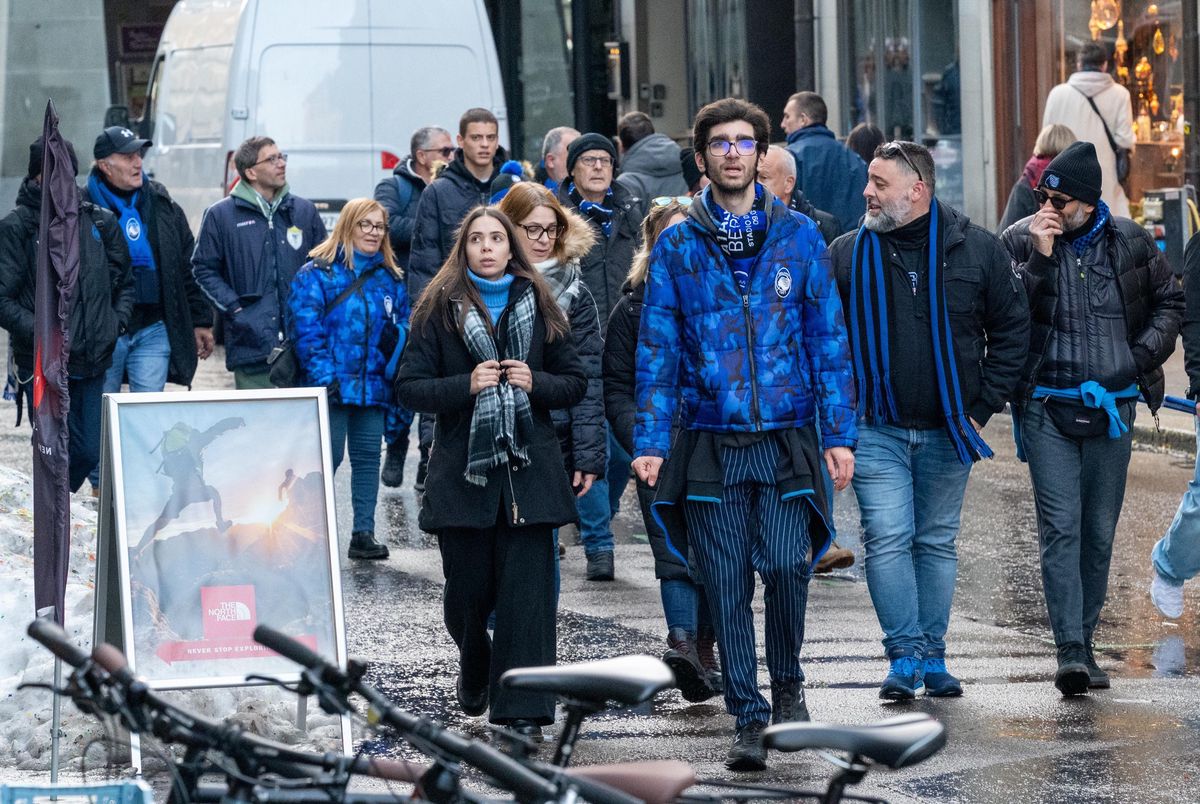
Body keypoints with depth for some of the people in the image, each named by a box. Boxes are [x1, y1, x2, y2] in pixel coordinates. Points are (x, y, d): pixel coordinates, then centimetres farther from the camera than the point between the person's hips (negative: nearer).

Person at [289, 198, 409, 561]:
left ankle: (364, 534, 13)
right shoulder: (317, 273, -5)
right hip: (333, 385, -5)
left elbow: (404, 323, 20)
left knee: (368, 457, 7)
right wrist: (324, 376, -18)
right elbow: (305, 328, -11)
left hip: (374, 384, 5)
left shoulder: (390, 279, 13)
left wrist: (396, 336, -5)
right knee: (329, 456, -5)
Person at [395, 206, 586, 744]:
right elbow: (410, 387, 0)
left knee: (526, 592, -8)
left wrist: (534, 382, -8)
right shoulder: (439, 309, 4)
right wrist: (467, 385, -15)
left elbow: (576, 384, 12)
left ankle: (522, 712, -7)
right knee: (467, 589, 6)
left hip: (529, 470, 0)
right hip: (463, 469, 0)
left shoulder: (538, 306, 9)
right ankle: (474, 668, 37)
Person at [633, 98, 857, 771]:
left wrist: (840, 432, -1)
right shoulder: (677, 247, 6)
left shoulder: (799, 236, 6)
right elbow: (658, 350, 6)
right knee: (727, 586, 0)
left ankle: (787, 683, 12)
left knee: (786, 564, -14)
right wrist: (651, 441, -3)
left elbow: (829, 337, 6)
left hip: (786, 437, -1)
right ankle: (750, 718, 12)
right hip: (711, 443, 1)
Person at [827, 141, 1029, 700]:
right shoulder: (846, 255, 0)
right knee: (888, 539, -10)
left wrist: (983, 407, 0)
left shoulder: (978, 250, -2)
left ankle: (932, 655, 17)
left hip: (949, 430, 1)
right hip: (876, 429, -1)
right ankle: (904, 655, -6)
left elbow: (1011, 329, 5)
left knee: (938, 543, 9)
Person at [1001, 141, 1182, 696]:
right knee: (1061, 527, -12)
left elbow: (1170, 302, 16)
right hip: (1047, 407, -2)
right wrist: (1040, 258, -18)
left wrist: (1146, 350, 1)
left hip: (1111, 408, 2)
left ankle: (1084, 642, 20)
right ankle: (1070, 650, -16)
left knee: (1099, 532, 9)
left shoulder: (1131, 243, 4)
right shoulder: (1020, 242, -2)